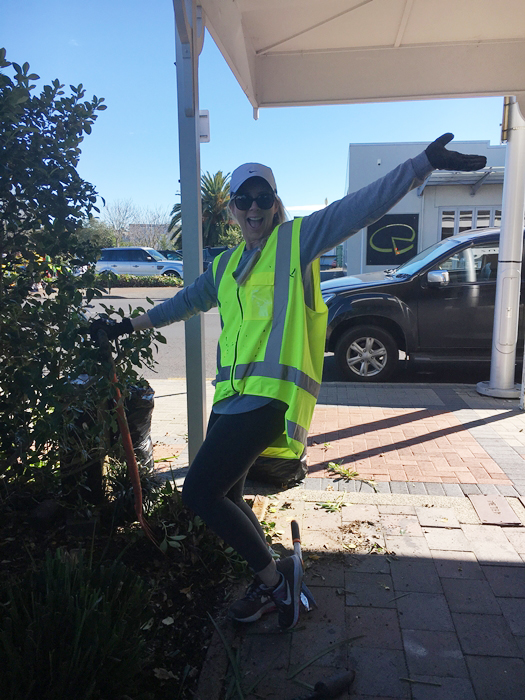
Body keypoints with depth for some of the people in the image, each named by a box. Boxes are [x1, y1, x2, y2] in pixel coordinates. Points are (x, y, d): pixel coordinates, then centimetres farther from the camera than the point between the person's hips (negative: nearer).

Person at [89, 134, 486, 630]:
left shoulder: (297, 239, 3)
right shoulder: (225, 266, 21)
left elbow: (364, 205, -4)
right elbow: (187, 301, 33)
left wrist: (426, 161, -11)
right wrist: (128, 326, 36)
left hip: (270, 396, -8)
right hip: (231, 397, 8)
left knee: (199, 492, -13)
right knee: (224, 497, 13)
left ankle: (273, 575, 9)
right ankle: (269, 585, 34)